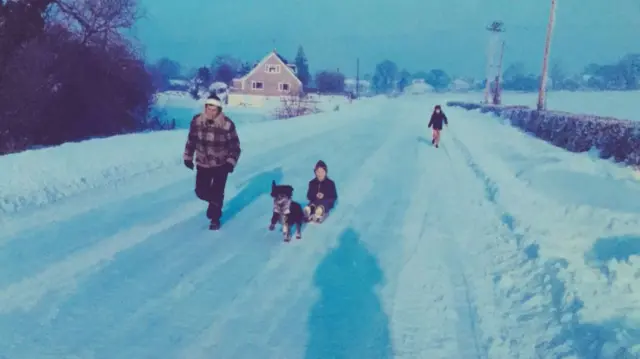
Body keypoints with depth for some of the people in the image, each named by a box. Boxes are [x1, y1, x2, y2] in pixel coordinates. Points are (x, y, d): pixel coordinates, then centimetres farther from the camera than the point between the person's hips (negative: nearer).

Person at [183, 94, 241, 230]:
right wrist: (188, 157, 8)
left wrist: (231, 163, -19)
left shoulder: (227, 124, -19)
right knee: (201, 191, 5)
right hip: (202, 164, 3)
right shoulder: (197, 121, -10)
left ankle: (215, 218, 23)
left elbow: (235, 146, -11)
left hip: (221, 165, -3)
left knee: (217, 193, 1)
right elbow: (191, 140, 4)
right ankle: (214, 201, 38)